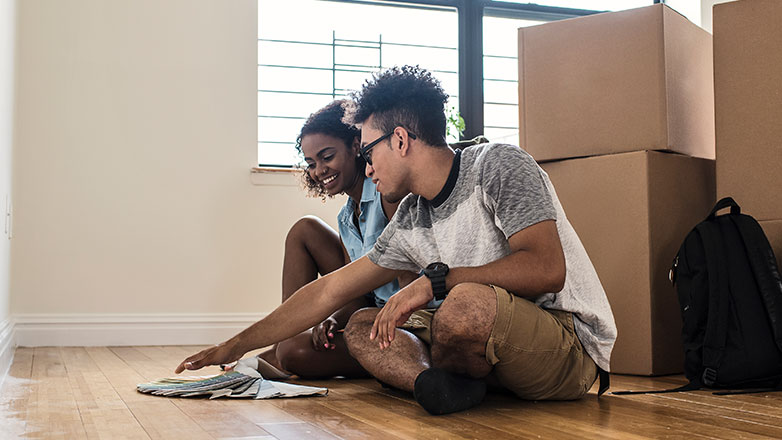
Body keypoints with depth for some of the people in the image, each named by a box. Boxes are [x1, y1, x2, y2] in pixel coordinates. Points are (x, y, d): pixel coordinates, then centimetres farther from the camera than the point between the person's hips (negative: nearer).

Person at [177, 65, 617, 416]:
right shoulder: (410, 222, 8)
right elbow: (329, 292, 13)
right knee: (363, 328, 5)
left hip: (572, 345, -8)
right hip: (497, 346, 8)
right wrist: (234, 346, 15)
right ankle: (439, 384, -22)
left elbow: (547, 269, -26)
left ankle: (437, 378, -6)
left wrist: (435, 280, -23)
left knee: (468, 302, -38)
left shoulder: (498, 166, -13)